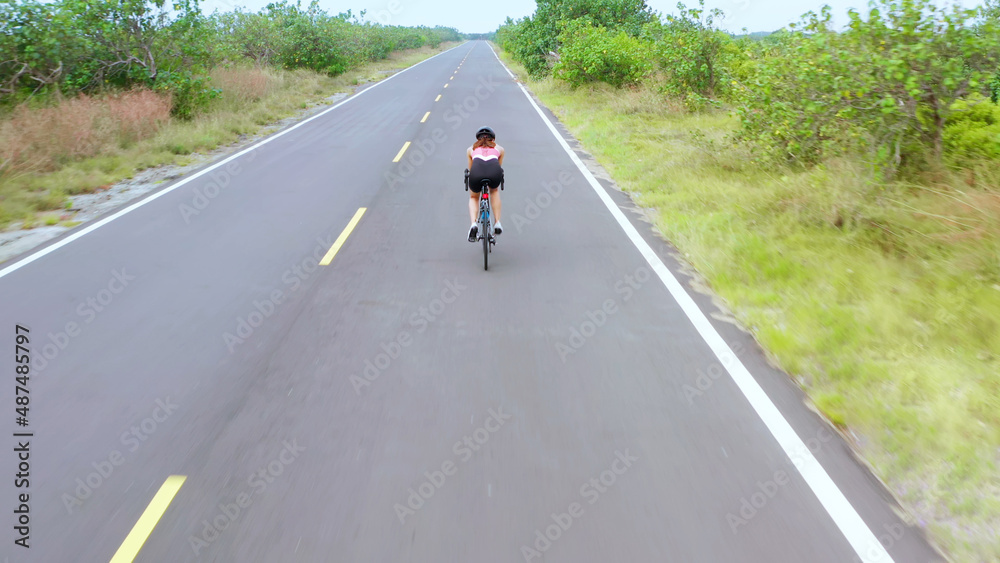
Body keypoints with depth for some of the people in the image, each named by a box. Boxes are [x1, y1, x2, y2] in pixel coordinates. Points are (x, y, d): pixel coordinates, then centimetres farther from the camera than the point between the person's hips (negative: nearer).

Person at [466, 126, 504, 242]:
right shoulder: (499, 148, 35)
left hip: (477, 172, 0)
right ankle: (497, 223, 27)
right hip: (494, 172, 0)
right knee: (494, 191, 36)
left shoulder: (471, 149, 35)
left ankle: (473, 224, 6)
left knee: (473, 197, 30)